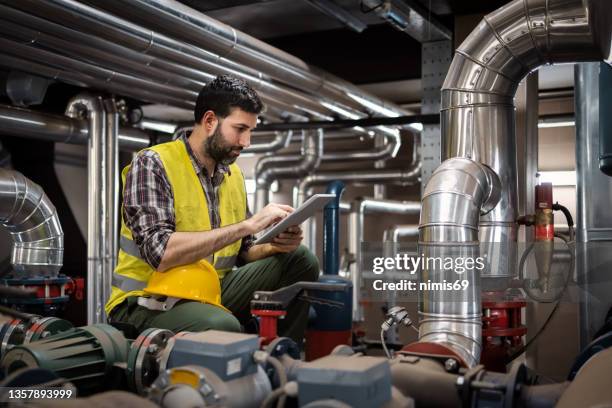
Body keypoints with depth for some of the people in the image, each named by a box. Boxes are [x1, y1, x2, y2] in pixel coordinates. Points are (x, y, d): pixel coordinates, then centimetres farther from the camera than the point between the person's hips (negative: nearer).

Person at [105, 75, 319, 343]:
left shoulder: (233, 174, 9)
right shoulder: (152, 164, -12)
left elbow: (241, 252, 15)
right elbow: (161, 253, -26)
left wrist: (274, 246, -8)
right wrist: (247, 225, -26)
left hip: (210, 294, 7)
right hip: (147, 303, -7)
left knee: (299, 260, -5)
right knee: (223, 326, -37)